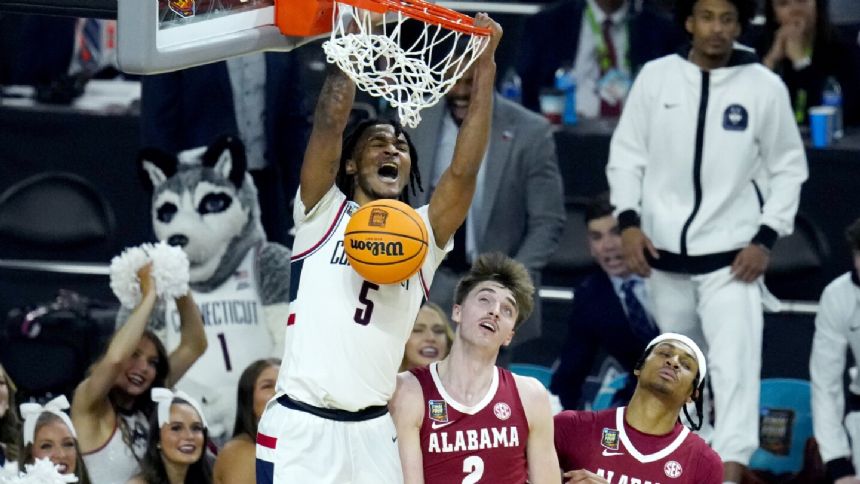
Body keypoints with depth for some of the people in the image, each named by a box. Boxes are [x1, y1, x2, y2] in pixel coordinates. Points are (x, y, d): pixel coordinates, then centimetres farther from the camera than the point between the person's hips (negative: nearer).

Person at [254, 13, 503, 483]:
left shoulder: (422, 234, 14)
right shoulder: (324, 213, 6)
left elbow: (464, 171, -1)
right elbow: (329, 122, -6)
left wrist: (485, 66, -5)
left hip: (374, 432, 4)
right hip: (301, 426, -4)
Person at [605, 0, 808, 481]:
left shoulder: (765, 87, -4)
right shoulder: (656, 77, 0)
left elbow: (789, 168, 3)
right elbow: (627, 153, 6)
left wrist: (766, 239, -6)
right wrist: (629, 221, -6)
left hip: (733, 256, -3)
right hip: (665, 252, 3)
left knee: (735, 363, -16)